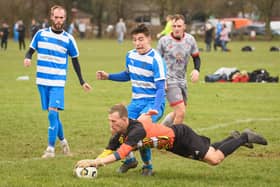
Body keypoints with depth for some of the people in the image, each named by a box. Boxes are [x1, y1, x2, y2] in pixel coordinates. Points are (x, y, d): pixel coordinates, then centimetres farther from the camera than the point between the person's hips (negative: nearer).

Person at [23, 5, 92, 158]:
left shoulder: (68, 39, 1)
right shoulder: (41, 34, 4)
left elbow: (75, 60, 10)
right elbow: (31, 50, 10)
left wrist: (82, 82, 10)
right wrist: (27, 58, -14)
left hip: (58, 82, -2)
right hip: (42, 81, 3)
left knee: (52, 112, -15)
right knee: (53, 114, 8)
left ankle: (51, 149, -13)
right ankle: (62, 141, 28)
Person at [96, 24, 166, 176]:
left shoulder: (155, 59, -16)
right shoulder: (130, 55, 5)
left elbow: (161, 87, -19)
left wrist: (155, 109, -32)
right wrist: (108, 76, 12)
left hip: (153, 102, -7)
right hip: (136, 101, 7)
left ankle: (148, 166, -3)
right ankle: (130, 159, 18)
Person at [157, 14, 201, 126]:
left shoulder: (190, 39, 0)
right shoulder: (164, 41, -10)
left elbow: (196, 57, 12)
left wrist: (196, 70, -8)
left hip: (182, 80, 6)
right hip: (169, 81, -6)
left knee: (177, 113, 17)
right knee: (181, 112, -17)